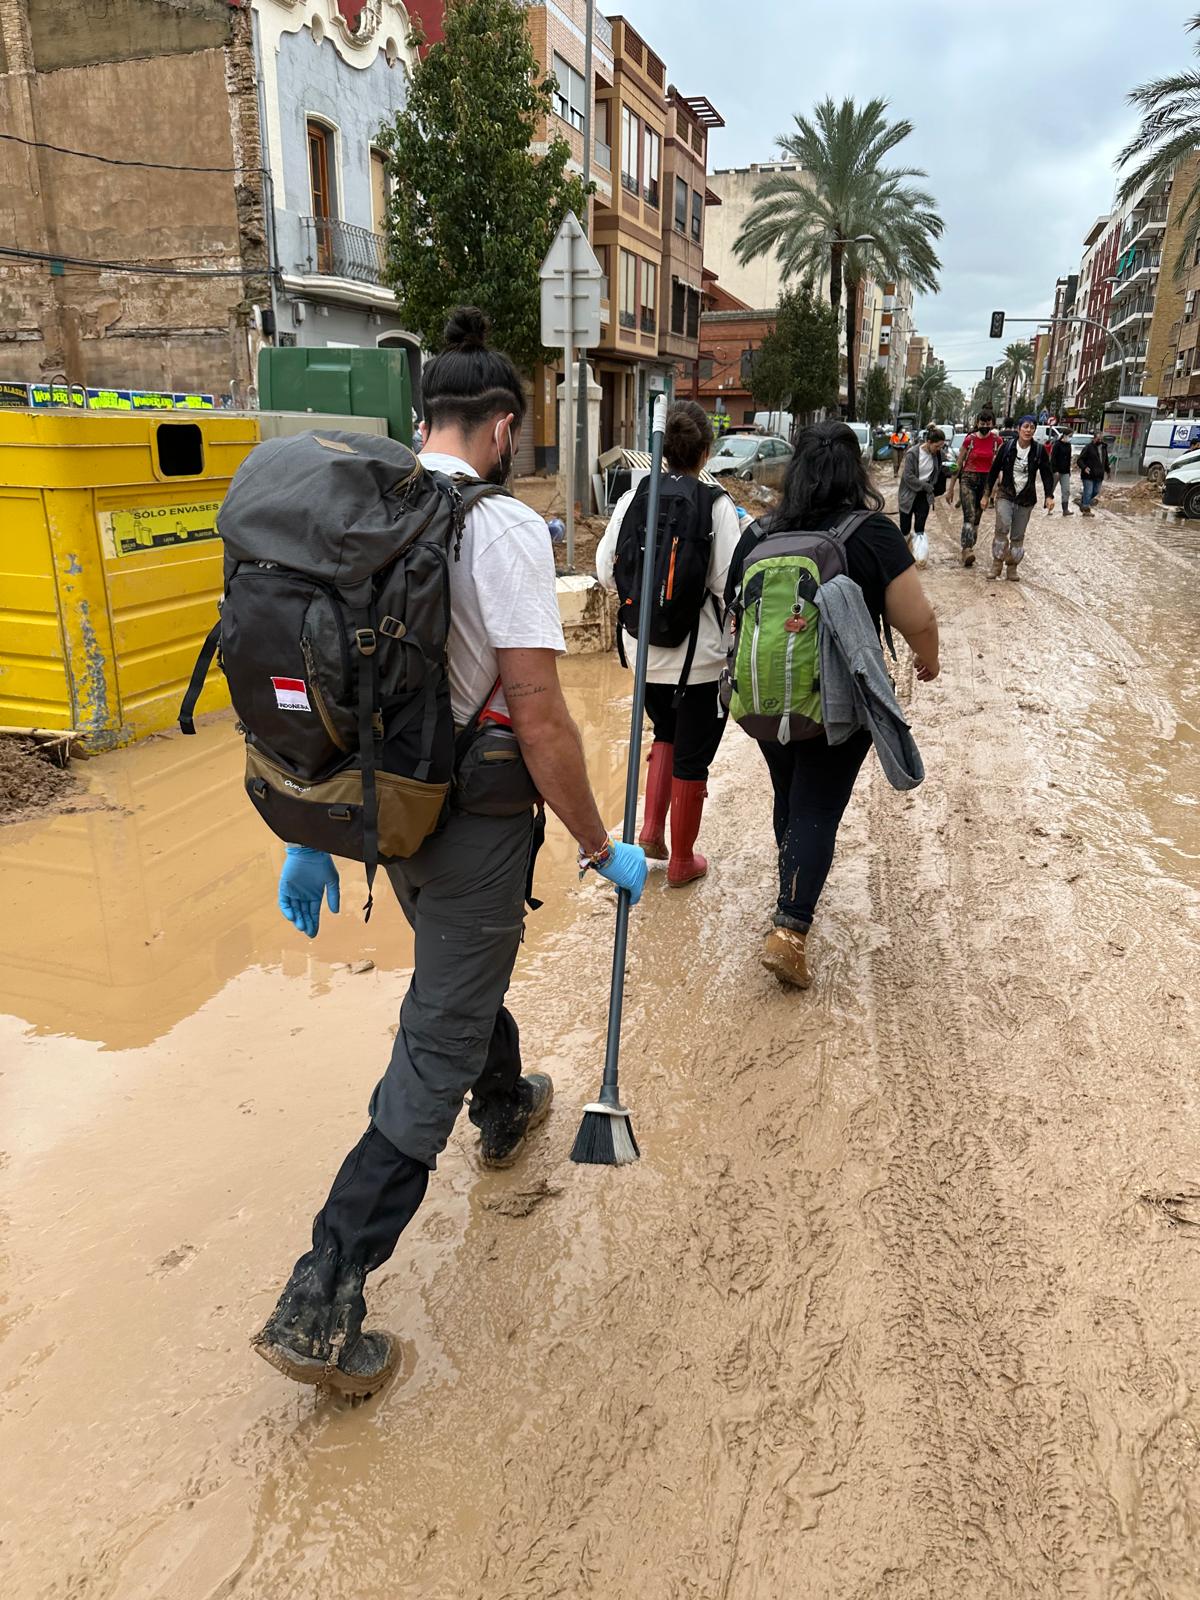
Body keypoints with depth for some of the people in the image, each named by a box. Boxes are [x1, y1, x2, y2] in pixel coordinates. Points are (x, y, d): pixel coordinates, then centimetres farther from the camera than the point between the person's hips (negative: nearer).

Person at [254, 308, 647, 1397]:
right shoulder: (504, 526, -18)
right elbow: (539, 716, -23)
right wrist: (601, 848, -10)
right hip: (476, 816, -7)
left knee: (461, 970, 30)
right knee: (438, 1048, 3)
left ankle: (506, 1111, 57)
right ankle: (322, 1308, 8)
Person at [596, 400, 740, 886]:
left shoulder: (633, 497, -3)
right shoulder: (716, 505, -13)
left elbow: (606, 571, -1)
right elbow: (728, 583, -16)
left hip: (646, 651, 4)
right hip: (701, 655, -4)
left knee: (665, 735, 28)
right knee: (692, 759, 11)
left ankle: (651, 830, 18)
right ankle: (682, 861, 25)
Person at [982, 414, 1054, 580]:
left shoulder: (1039, 451, -3)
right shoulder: (1007, 447, -4)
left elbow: (1046, 474, 2)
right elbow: (994, 471, 3)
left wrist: (1049, 495, -10)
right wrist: (987, 495, 4)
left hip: (1026, 498, 2)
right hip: (1005, 494, -1)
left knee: (1018, 536, 5)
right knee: (1002, 527, -23)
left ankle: (1012, 568, 17)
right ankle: (997, 563, -11)